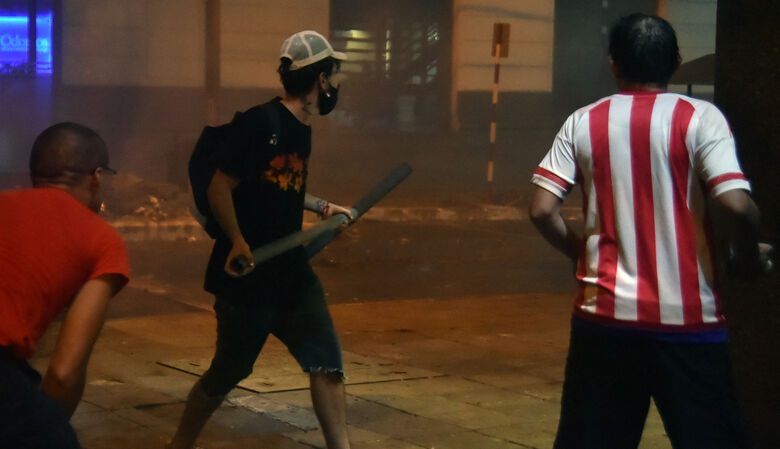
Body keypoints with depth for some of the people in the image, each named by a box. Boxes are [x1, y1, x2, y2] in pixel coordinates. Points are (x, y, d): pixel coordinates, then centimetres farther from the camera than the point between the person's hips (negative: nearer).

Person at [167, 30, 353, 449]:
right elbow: (221, 187, -20)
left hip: (290, 269, 8)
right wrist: (236, 241, -31)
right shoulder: (259, 122, -17)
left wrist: (321, 206, 33)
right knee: (227, 372, 5)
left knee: (326, 361, 2)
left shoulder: (301, 130, 9)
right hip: (246, 276, -8)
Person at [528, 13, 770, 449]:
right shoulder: (700, 118, -5)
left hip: (605, 312, 3)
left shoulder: (582, 123, 3)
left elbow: (542, 210, -3)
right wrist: (750, 256, 3)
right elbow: (737, 205, -16)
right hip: (688, 316, -2)